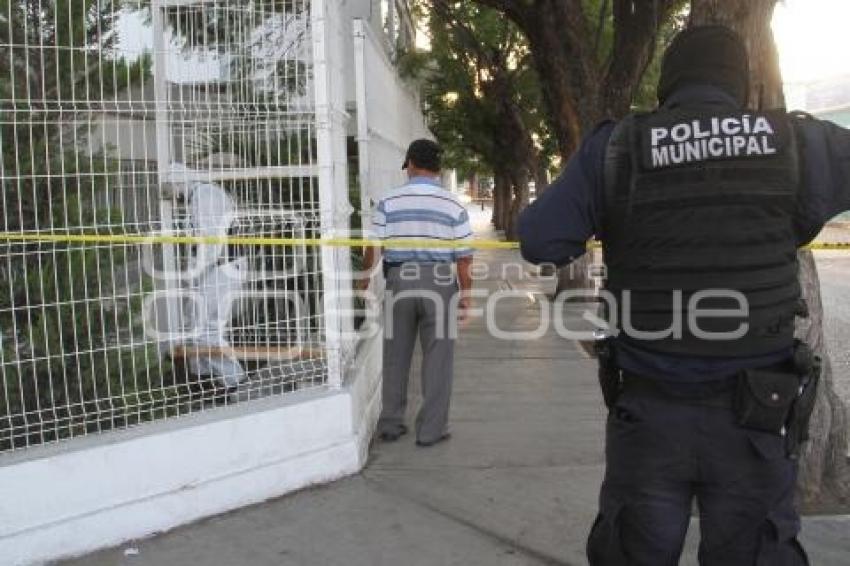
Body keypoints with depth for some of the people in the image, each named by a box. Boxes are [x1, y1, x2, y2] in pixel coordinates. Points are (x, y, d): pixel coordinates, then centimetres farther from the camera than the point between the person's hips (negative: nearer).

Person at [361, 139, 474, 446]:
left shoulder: (388, 202, 0)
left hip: (398, 282, 1)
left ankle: (390, 424, 22)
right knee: (437, 358, 7)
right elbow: (464, 258, -3)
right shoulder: (453, 205, -1)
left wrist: (363, 280, 15)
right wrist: (465, 294, 7)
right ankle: (431, 429, 11)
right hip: (440, 283, -1)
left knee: (396, 356, 12)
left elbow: (372, 250, 0)